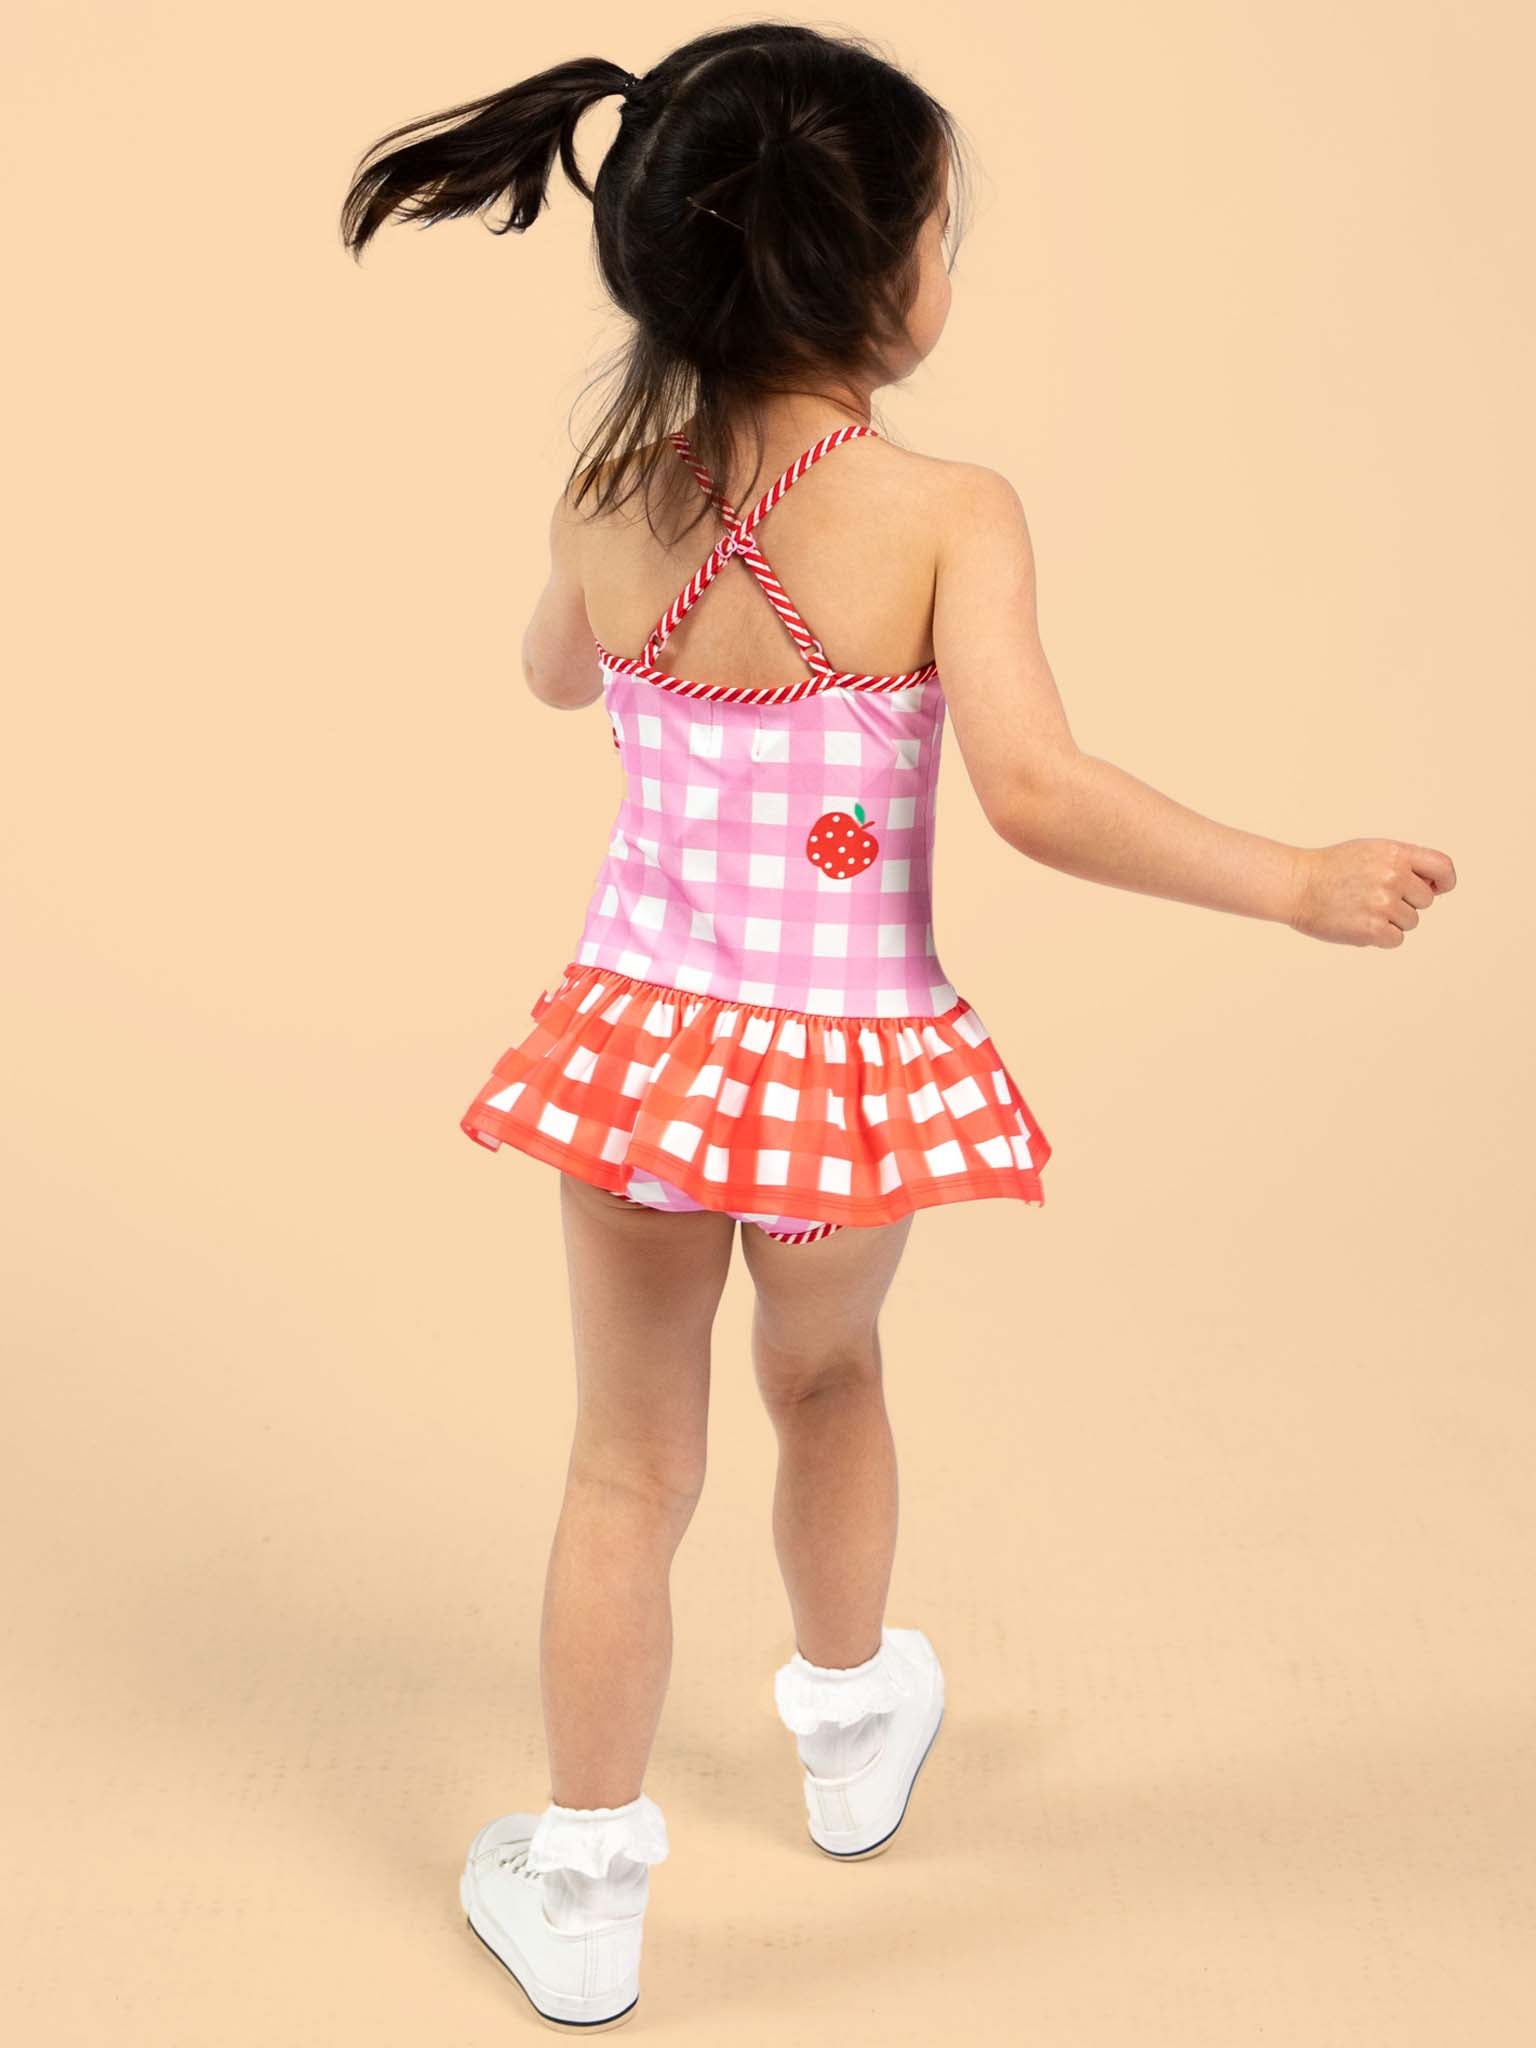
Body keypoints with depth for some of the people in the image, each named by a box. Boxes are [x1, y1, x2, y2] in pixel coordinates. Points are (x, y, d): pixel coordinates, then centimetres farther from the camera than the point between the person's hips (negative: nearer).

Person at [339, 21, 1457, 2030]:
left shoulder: (608, 500, -5)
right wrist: (1299, 882, -20)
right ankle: (854, 1735, 50)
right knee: (828, 1383, 25)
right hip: (847, 1056, -2)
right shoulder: (944, 513, -18)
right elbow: (1036, 790, -27)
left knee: (631, 1455, 14)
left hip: (643, 1034, 2)